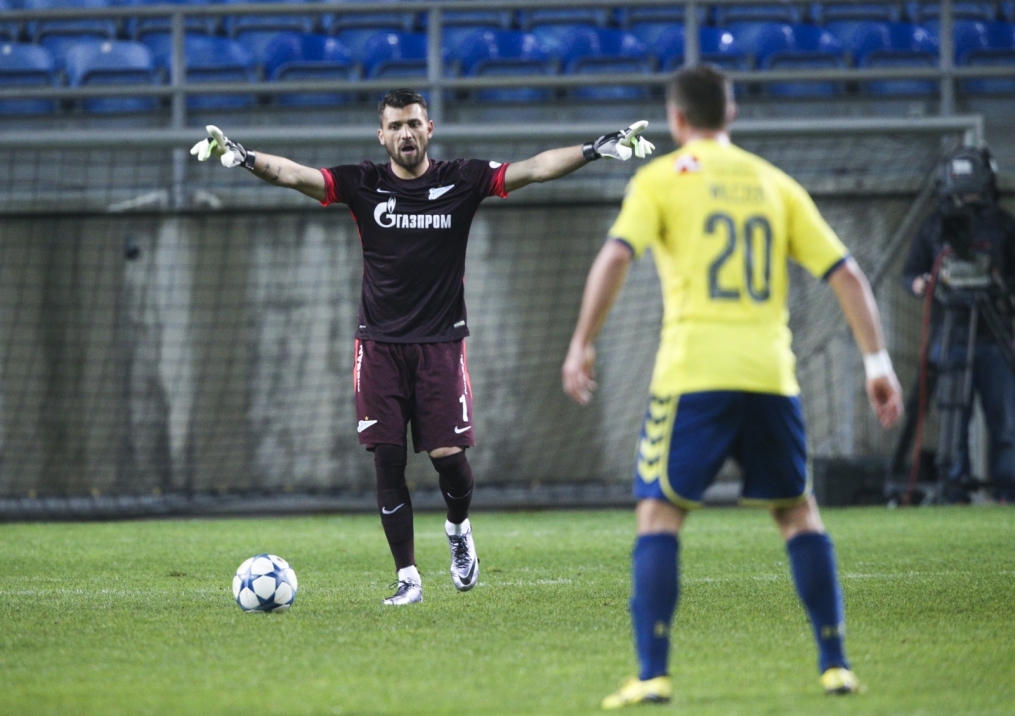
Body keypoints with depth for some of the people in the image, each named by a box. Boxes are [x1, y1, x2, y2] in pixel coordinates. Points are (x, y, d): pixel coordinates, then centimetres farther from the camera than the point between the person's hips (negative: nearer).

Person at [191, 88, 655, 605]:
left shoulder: (460, 181, 1)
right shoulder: (363, 184, 1)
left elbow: (532, 169, -6)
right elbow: (295, 175, -10)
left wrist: (595, 150, -18)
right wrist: (242, 156, -27)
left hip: (441, 343, -1)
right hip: (380, 344, 1)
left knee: (448, 455, -7)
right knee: (387, 461, -4)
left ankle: (459, 530, 27)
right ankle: (407, 578, 4)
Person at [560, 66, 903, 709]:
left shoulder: (661, 179, 5)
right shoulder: (775, 184, 16)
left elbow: (616, 256, -10)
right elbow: (846, 274, 10)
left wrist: (582, 344, -8)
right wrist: (878, 360, 12)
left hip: (693, 373, -3)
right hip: (770, 373, 3)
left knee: (659, 513, 2)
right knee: (798, 513, 17)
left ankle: (653, 674, -11)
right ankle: (835, 664, 11)